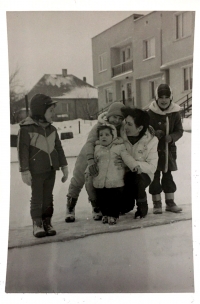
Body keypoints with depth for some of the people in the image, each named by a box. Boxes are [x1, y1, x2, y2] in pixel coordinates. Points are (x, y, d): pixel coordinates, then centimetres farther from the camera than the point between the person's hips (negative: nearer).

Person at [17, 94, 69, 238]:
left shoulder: (52, 129, 7)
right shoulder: (26, 128, -12)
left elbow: (59, 148, 12)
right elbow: (23, 151, -12)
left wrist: (64, 166, 11)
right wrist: (25, 171, -14)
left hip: (51, 169, 5)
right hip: (36, 171, -5)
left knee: (48, 197, 12)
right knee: (37, 198, 2)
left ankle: (47, 222, 22)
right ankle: (37, 224, 13)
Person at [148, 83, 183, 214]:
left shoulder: (175, 113, -4)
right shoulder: (151, 113, -10)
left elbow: (179, 131, -1)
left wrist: (172, 137, -20)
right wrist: (154, 133, -23)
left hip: (169, 148, 2)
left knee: (168, 175, 12)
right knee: (155, 176, 4)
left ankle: (170, 202, 23)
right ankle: (157, 203, 16)